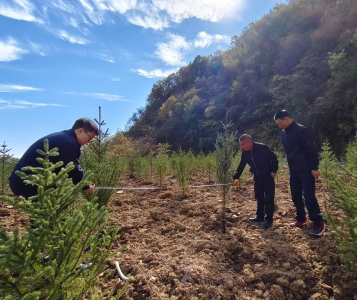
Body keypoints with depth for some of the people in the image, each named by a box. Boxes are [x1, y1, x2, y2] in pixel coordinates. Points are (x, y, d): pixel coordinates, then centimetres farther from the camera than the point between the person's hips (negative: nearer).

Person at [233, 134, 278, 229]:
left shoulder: (262, 148, -23)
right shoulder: (245, 153, -5)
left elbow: (274, 159, -14)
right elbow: (241, 166, 1)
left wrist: (273, 171, -15)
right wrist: (235, 178, -6)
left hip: (267, 177, -6)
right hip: (257, 178, 6)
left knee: (268, 198, -3)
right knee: (259, 197, 13)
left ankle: (268, 219, 6)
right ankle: (260, 216, 26)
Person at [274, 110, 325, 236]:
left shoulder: (301, 130, -15)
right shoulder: (284, 133, 9)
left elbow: (312, 150, -16)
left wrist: (314, 168, -17)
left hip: (306, 170, -8)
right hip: (293, 171, 8)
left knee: (309, 196, -6)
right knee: (296, 196, 12)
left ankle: (319, 223, 5)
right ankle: (301, 219, 27)